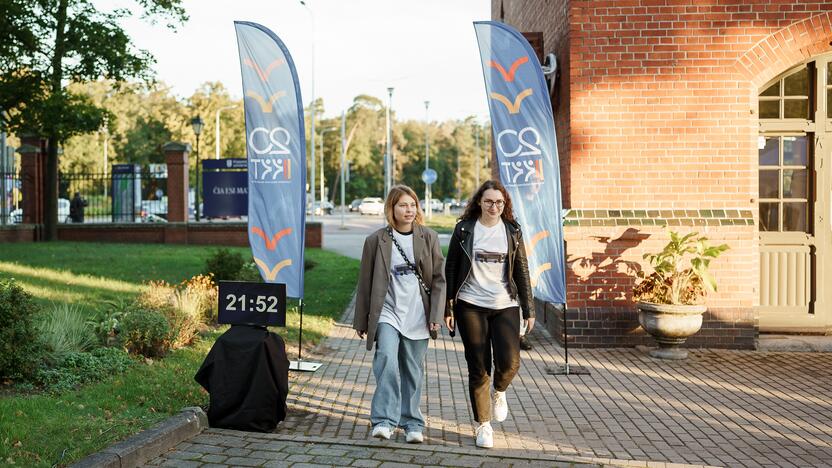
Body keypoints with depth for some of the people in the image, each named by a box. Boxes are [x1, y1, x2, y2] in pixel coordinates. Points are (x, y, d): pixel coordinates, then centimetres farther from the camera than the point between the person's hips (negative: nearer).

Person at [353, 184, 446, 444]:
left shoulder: (429, 238, 5)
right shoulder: (376, 240, 1)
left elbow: (438, 279, 4)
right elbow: (365, 283, 5)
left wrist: (436, 315, -4)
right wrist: (361, 321, 6)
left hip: (417, 316, 2)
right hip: (387, 313, -1)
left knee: (413, 372, 9)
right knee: (386, 360, -21)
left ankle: (412, 424, 21)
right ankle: (384, 421, -17)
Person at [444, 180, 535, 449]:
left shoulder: (512, 230, 6)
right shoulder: (464, 229, 2)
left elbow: (522, 271, 9)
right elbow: (451, 269, 5)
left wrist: (529, 309, 6)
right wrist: (448, 307, 2)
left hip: (505, 305, 1)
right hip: (471, 306, -1)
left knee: (509, 361, -14)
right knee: (478, 368, 1)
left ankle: (499, 391, 21)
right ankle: (483, 425, 16)